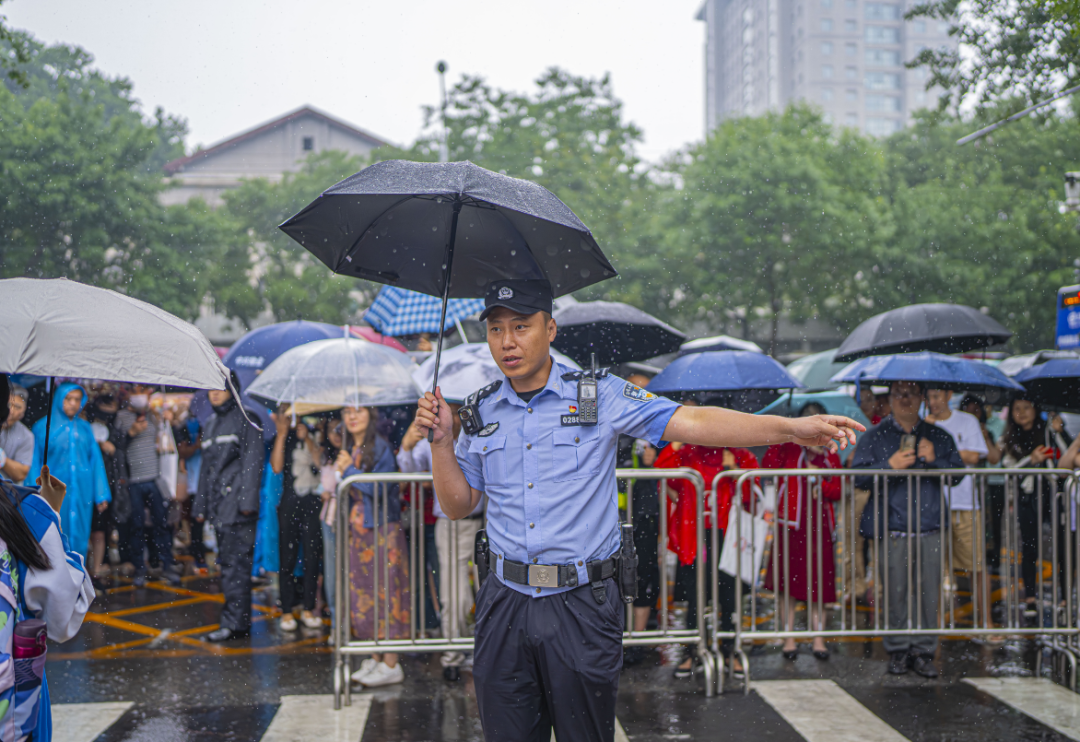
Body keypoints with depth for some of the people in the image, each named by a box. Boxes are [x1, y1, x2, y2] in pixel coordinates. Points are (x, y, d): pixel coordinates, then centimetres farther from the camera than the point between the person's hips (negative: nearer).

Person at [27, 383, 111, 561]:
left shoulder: (85, 428, 10)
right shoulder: (43, 426, 2)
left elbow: (95, 460, 10)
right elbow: (35, 462, 2)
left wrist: (101, 495, 5)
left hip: (81, 493, 3)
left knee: (78, 539, 4)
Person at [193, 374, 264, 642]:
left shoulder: (245, 420, -3)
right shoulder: (212, 424, 21)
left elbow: (253, 461, -10)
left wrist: (247, 500, -17)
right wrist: (200, 505, 21)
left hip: (238, 506, -8)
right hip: (219, 506, 8)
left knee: (235, 562, -10)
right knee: (227, 562, 7)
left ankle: (235, 622, -9)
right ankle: (238, 620, 11)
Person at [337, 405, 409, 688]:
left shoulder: (381, 447, -10)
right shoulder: (348, 450, 14)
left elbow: (380, 489, -18)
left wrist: (350, 471, -13)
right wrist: (343, 476, -2)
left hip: (382, 529, -8)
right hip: (357, 530, 8)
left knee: (385, 591, -6)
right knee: (363, 593, 9)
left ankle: (391, 665, -3)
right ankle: (375, 658, 17)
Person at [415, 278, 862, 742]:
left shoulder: (599, 396, -3)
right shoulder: (483, 412, 8)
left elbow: (690, 424, -10)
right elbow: (458, 505, 14)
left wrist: (790, 428, -20)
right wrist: (442, 440, -2)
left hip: (581, 605, -3)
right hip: (505, 604, 3)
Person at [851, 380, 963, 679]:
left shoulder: (939, 437, 13)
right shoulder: (875, 436, 8)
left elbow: (958, 473, 8)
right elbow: (858, 476, 0)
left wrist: (934, 460, -9)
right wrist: (890, 466, -14)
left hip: (930, 527, 2)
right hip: (892, 528, -2)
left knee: (928, 591, 1)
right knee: (895, 591, 0)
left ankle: (924, 650, 11)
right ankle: (898, 650, 12)